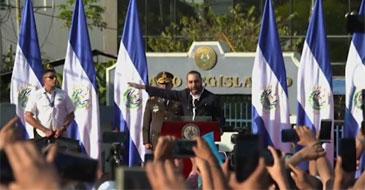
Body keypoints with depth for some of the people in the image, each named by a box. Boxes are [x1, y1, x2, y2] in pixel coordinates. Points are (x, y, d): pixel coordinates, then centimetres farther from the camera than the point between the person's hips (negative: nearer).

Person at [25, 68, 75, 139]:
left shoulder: (63, 95, 10)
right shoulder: (35, 95, 3)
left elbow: (71, 115, 13)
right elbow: (28, 117, -2)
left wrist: (63, 129, -5)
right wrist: (45, 130, -9)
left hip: (59, 136, 1)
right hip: (41, 136, -1)